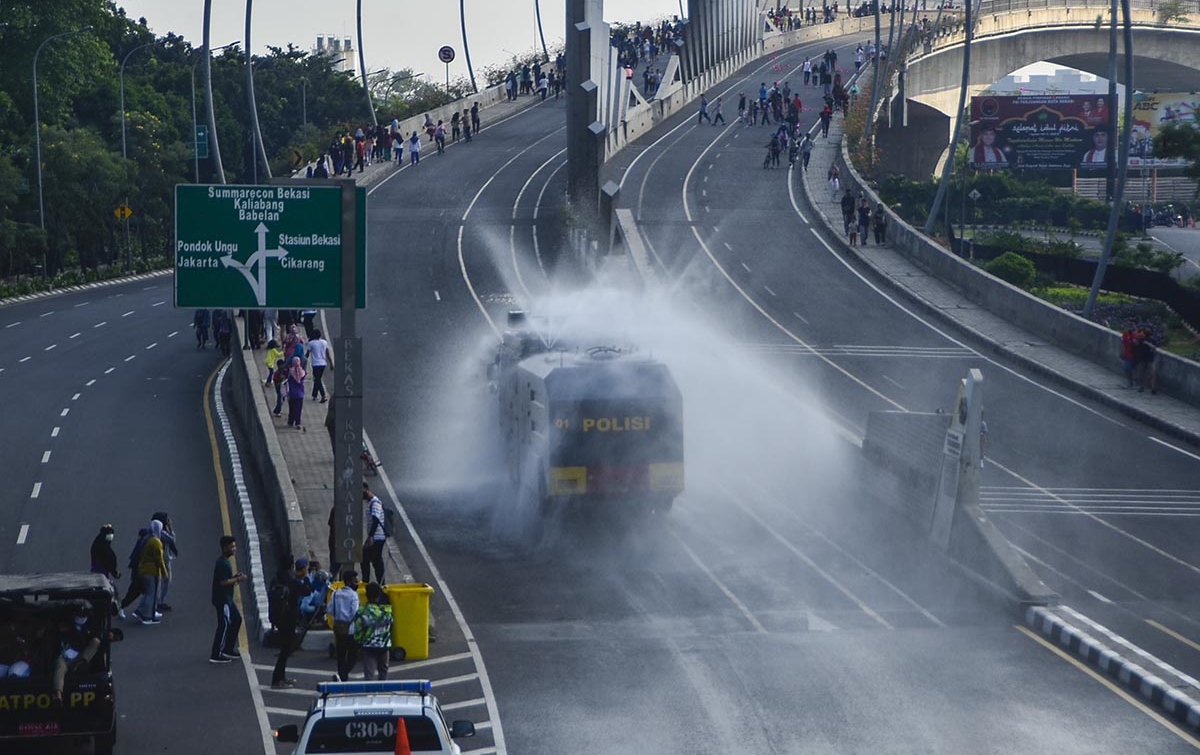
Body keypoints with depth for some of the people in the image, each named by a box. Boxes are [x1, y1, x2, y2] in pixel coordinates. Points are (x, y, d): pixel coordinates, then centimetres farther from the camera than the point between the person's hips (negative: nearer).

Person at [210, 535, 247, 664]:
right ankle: (216, 655, -5)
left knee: (236, 620, 18)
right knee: (224, 625, -8)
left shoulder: (225, 561, 13)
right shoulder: (222, 563, -20)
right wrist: (237, 579, -17)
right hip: (222, 599, -11)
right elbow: (223, 582, -26)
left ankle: (228, 649, 25)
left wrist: (235, 577, 7)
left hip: (227, 599, 11)